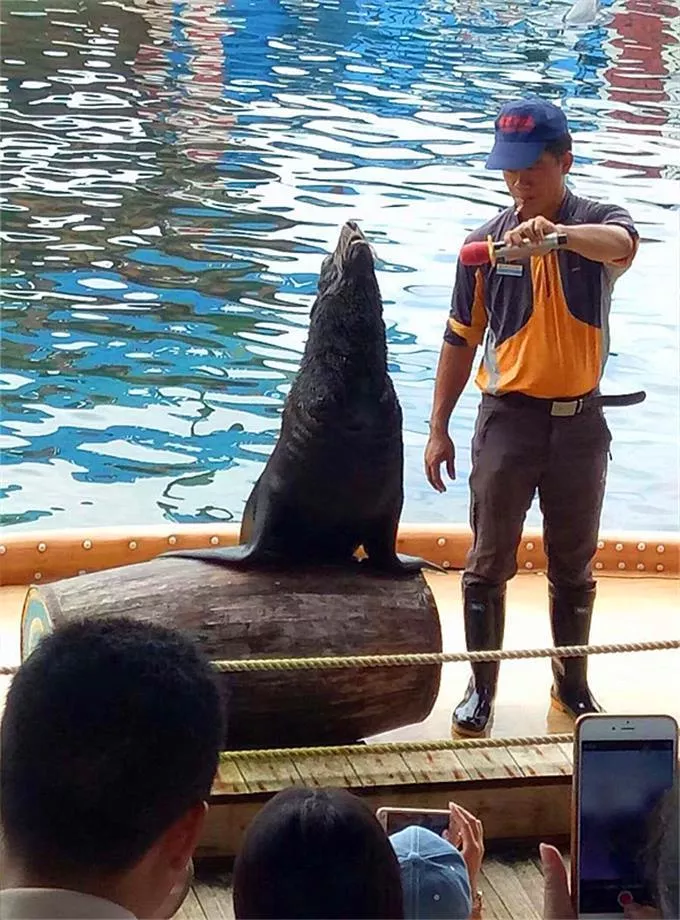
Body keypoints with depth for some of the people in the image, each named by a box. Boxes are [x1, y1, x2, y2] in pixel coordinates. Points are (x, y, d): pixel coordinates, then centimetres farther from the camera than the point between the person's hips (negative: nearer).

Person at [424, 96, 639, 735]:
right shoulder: (486, 241, 0)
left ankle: (572, 685, 28)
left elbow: (622, 243, -33)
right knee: (489, 563, 4)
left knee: (573, 564, 13)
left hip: (579, 419, 0)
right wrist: (438, 429, 3)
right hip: (508, 415, 0)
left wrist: (557, 231, -53)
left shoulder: (596, 223, -5)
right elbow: (461, 340, 5)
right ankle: (481, 688, 16)